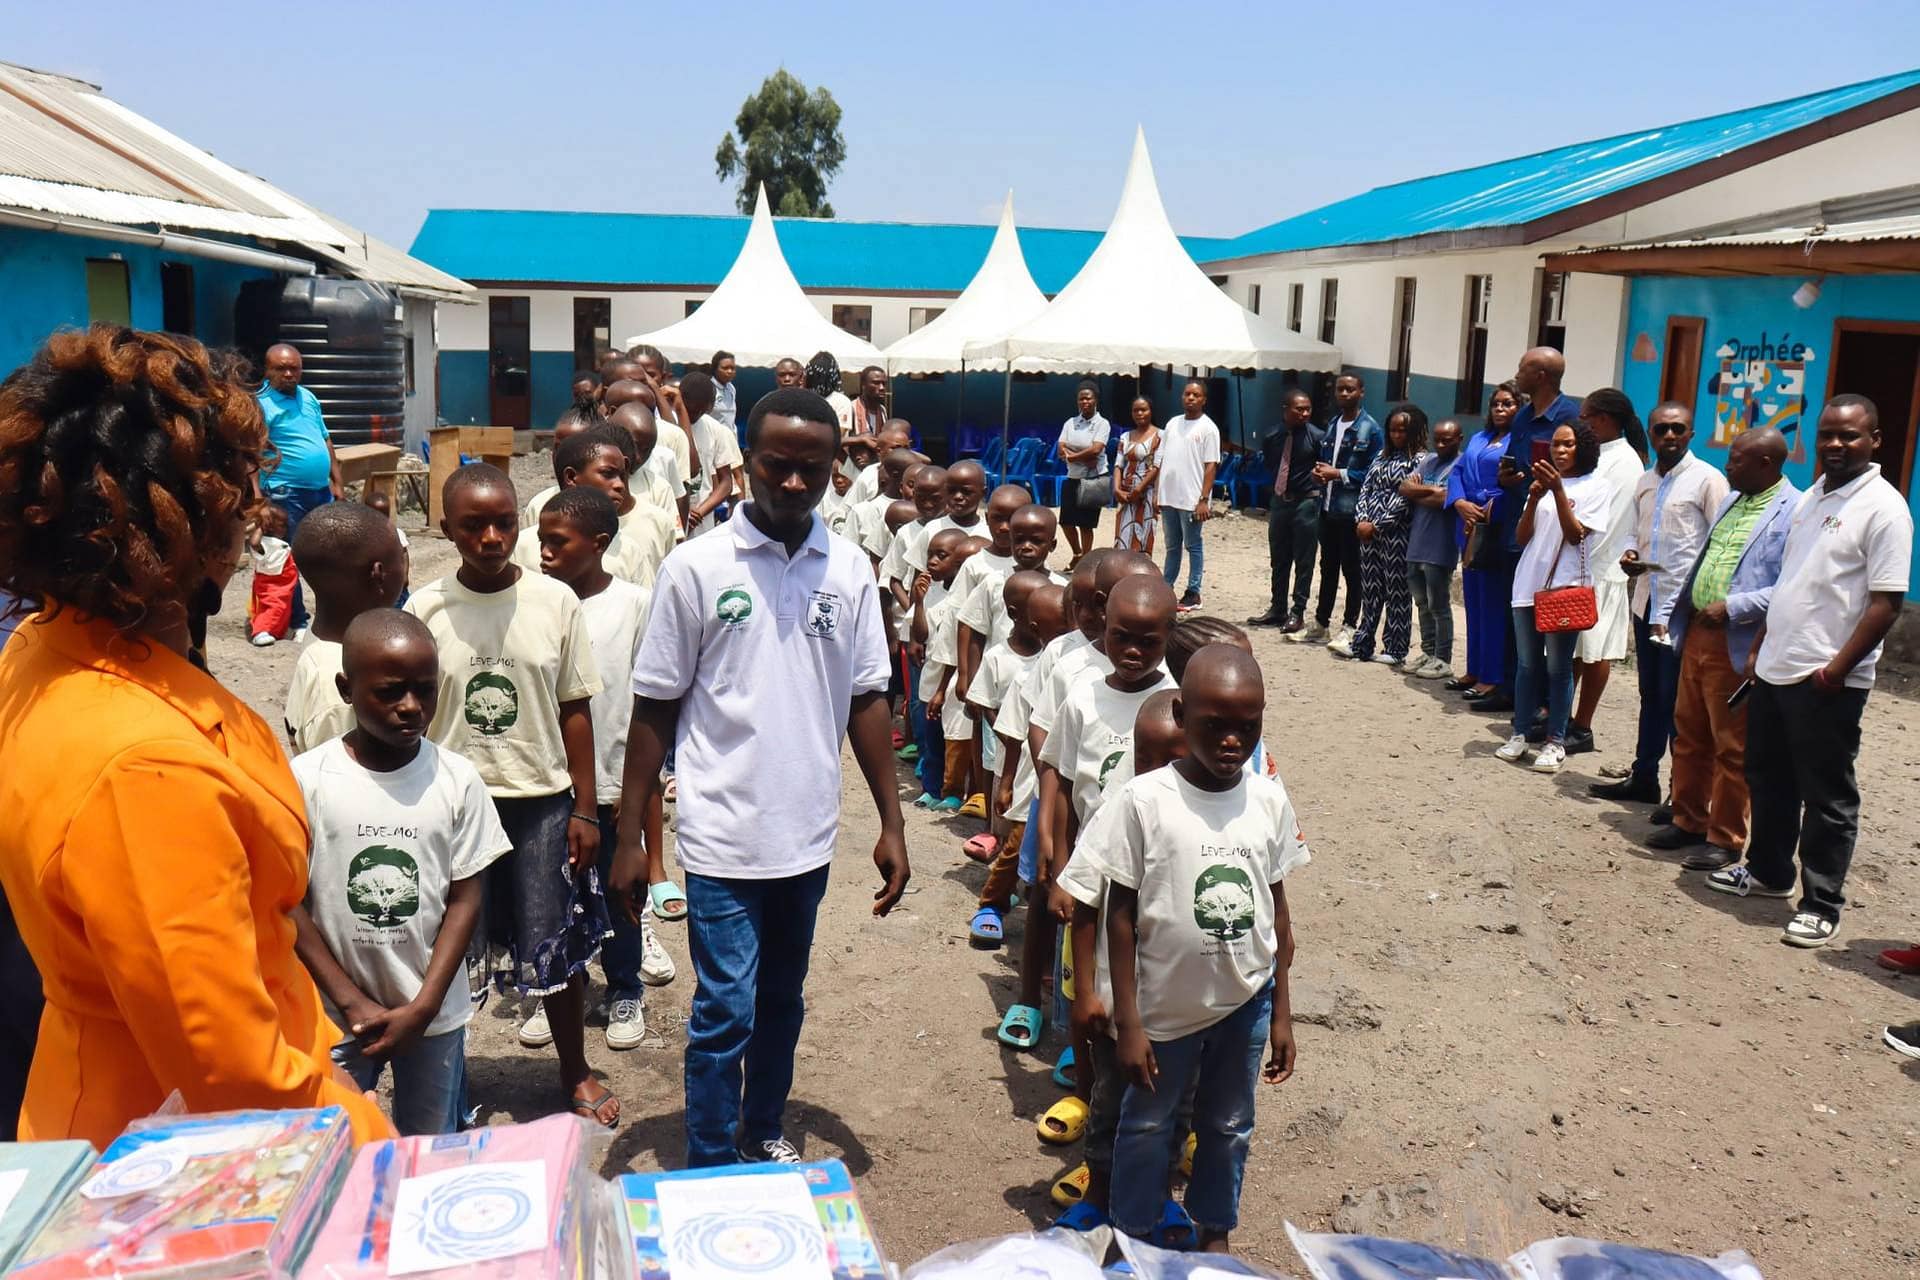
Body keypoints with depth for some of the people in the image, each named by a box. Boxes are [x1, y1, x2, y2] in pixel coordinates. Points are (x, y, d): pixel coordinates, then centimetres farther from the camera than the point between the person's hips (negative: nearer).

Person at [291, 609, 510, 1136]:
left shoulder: (457, 779, -7)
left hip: (434, 1012, 1)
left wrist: (423, 1007, -9)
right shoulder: (307, 780, -11)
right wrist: (354, 1002, -9)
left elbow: (464, 898, -3)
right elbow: (289, 904, -6)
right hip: (336, 1015, -1)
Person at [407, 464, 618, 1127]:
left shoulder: (555, 602, -4)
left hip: (541, 800, 0)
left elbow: (575, 711, 0)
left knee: (558, 947, 9)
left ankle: (576, 1072, 30)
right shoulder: (425, 611, -5)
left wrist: (583, 810, 0)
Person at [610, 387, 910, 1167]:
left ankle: (763, 1133, 40)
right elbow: (655, 708, -5)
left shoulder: (849, 571, 1)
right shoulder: (696, 567, -9)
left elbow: (866, 699, 6)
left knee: (781, 1000, 20)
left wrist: (891, 824, 4)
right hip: (724, 836, -4)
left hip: (808, 835, 4)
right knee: (726, 1012, 1)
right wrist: (629, 836, -5)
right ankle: (710, 1174, 19)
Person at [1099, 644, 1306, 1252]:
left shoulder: (1270, 801, -8)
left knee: (1228, 1124, 21)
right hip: (1166, 1002, -3)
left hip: (1246, 1002, 3)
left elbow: (1277, 905, 2)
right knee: (1147, 1122, 16)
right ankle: (1132, 1234, 38)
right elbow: (1121, 913, -12)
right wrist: (1127, 1023, -10)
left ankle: (1214, 1231, 43)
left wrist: (1282, 1012, 5)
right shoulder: (1144, 799, -18)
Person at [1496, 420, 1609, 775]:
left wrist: (1558, 490, -16)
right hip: (1528, 583, 5)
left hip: (1564, 587, -5)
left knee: (1558, 667, -3)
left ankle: (1556, 742, 1)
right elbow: (1523, 538, 9)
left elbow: (1575, 534, -11)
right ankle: (1519, 735, 13)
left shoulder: (1596, 487, 1)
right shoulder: (1545, 481, 14)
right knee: (1527, 664, 8)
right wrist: (1533, 498, -6)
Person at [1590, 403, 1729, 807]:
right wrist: (1630, 553, 1)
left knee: (1677, 701, -2)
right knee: (1651, 695, 16)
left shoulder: (1707, 479, -8)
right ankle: (1643, 778, 26)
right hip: (1648, 600, 7)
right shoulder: (1645, 482, 14)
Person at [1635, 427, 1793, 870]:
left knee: (1732, 748, 3)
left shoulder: (1795, 512, -13)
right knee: (1689, 735, 16)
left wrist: (1732, 607, -23)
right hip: (1697, 632, 8)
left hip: (1738, 646, -8)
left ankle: (1725, 840, 14)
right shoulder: (1730, 502, 15)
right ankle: (1688, 820, 29)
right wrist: (1675, 609, 12)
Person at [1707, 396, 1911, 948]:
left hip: (1828, 681, -8)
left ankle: (1821, 904, 12)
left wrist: (1838, 668, -19)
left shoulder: (1883, 508, -11)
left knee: (1827, 797, 2)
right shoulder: (1811, 498, 13)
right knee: (1767, 779, 19)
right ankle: (1767, 871, 37)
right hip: (1775, 670, 8)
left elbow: (1886, 602, -16)